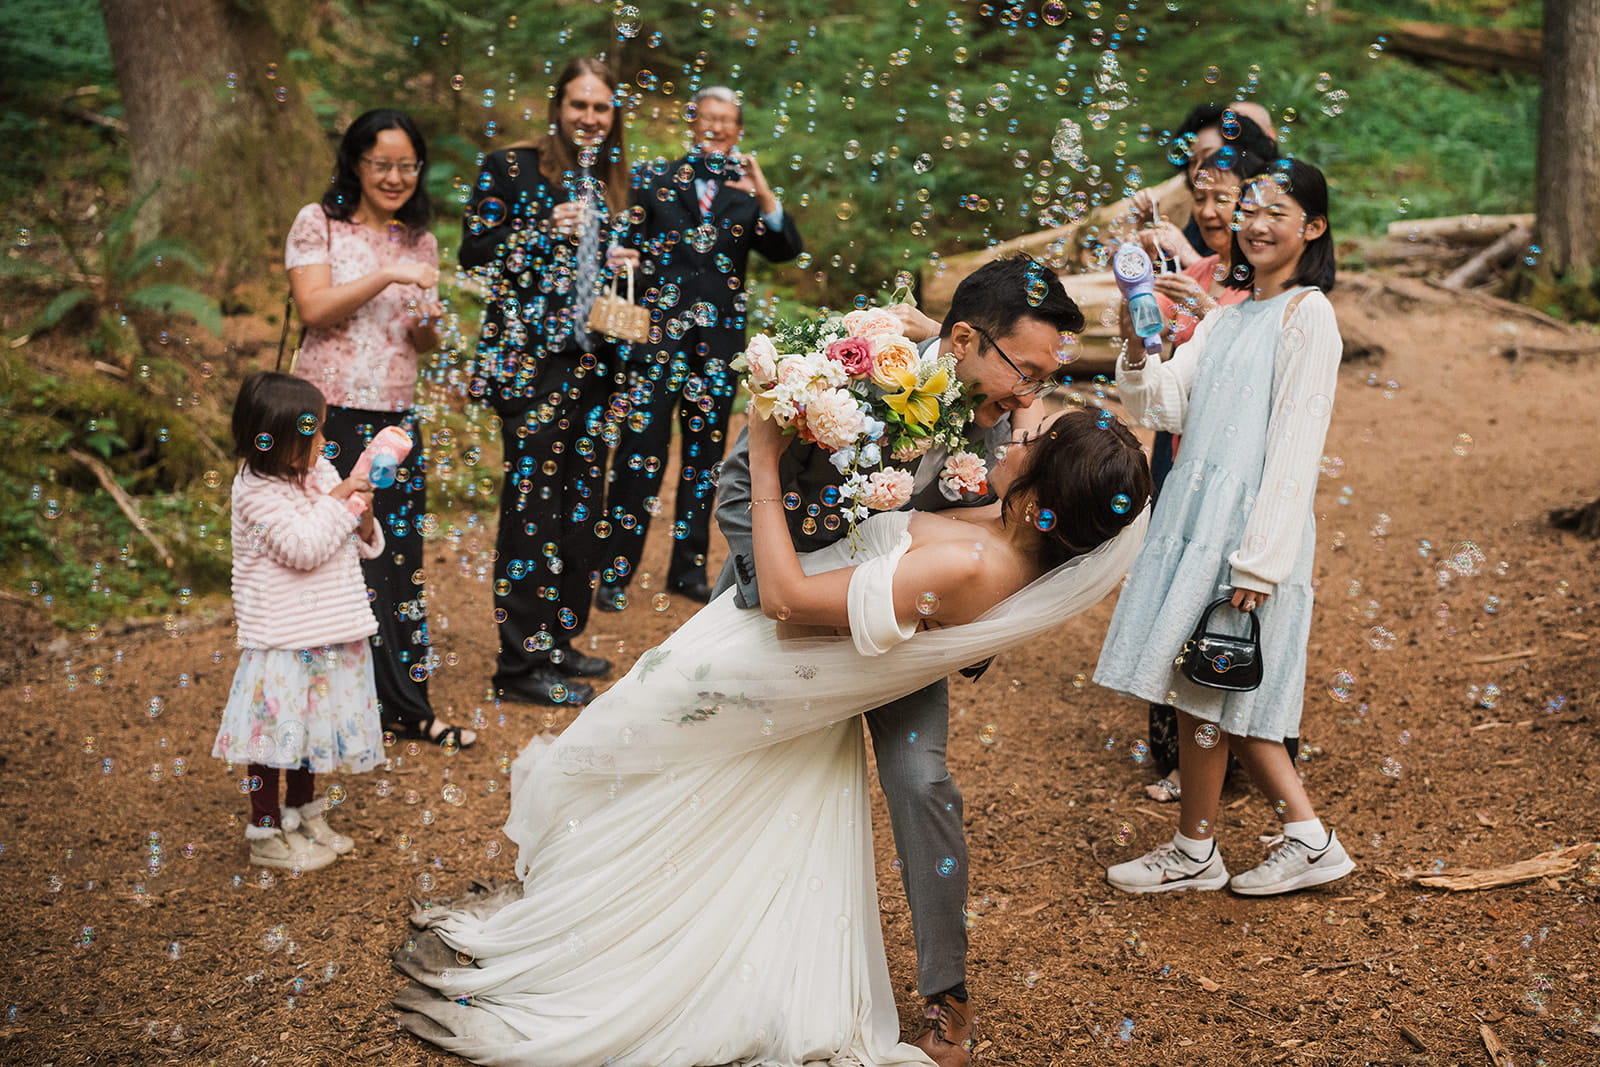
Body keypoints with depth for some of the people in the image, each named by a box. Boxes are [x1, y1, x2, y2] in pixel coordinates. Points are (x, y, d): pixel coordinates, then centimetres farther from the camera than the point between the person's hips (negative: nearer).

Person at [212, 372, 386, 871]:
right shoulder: (257, 492, -18)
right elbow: (302, 548, -27)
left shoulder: (320, 472, 4)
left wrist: (364, 524, -10)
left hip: (325, 632, 8)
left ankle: (303, 815, 36)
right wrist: (336, 503, -21)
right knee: (275, 728, 2)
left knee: (312, 725, 20)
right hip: (281, 639, -8)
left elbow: (355, 544, 11)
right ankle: (265, 834, 16)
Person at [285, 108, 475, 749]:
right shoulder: (318, 223, 1)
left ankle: (406, 707, 10)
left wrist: (429, 328, -6)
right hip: (329, 414, -4)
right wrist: (387, 275, -19)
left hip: (395, 417, 4)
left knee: (401, 559, 4)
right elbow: (314, 308, -12)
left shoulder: (420, 240, 14)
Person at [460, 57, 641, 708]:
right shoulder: (510, 170, -1)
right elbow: (475, 252, -6)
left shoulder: (612, 183, 16)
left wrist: (625, 265, 4)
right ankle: (521, 663, -3)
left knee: (582, 502, 9)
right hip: (531, 360, -7)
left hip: (594, 361, 7)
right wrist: (546, 232, -16)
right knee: (533, 505, -9)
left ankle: (559, 640, 21)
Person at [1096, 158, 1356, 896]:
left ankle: (1193, 851, 16)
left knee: (1202, 685, 0)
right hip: (1197, 515, 8)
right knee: (1221, 693, 10)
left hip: (1248, 524, -8)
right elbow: (1161, 406, 9)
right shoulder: (1228, 315, 16)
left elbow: (1296, 445, -14)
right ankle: (1308, 839, 19)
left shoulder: (1306, 315, -8)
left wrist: (1259, 559, -18)